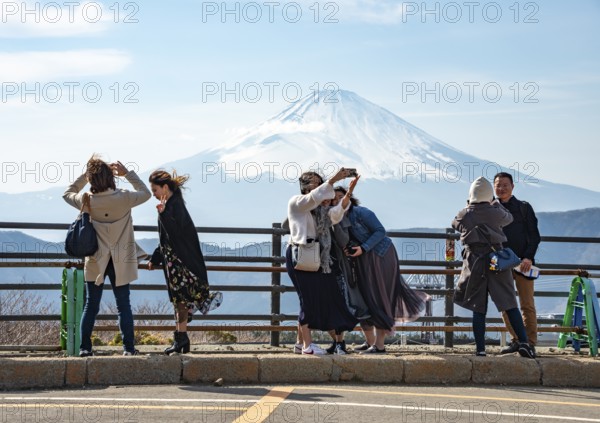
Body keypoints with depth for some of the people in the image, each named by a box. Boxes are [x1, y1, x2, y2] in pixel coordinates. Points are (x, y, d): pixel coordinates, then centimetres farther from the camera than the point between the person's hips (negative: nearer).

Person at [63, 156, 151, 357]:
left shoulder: (86, 200, -11)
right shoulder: (123, 198, -15)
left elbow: (68, 193, 12)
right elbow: (146, 193, 6)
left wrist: (85, 174, 9)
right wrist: (127, 173, 6)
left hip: (95, 261, 1)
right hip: (121, 262, -1)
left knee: (91, 306, 7)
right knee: (123, 305, 6)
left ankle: (85, 347, 4)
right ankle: (128, 347, 4)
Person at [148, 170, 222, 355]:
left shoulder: (175, 205, -13)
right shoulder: (169, 205, 16)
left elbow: (175, 231, -27)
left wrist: (163, 213, -39)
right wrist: (155, 258, 26)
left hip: (181, 262, -10)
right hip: (173, 261, 10)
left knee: (180, 298, -10)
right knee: (178, 300, 10)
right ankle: (181, 340, 11)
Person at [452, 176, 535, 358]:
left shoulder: (464, 215, -1)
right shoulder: (495, 212, -3)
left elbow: (455, 224, 22)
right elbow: (508, 218, 20)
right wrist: (496, 204, 35)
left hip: (474, 263, 1)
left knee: (478, 309, 4)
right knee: (510, 304, 2)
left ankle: (480, 348, 0)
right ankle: (523, 343, -8)